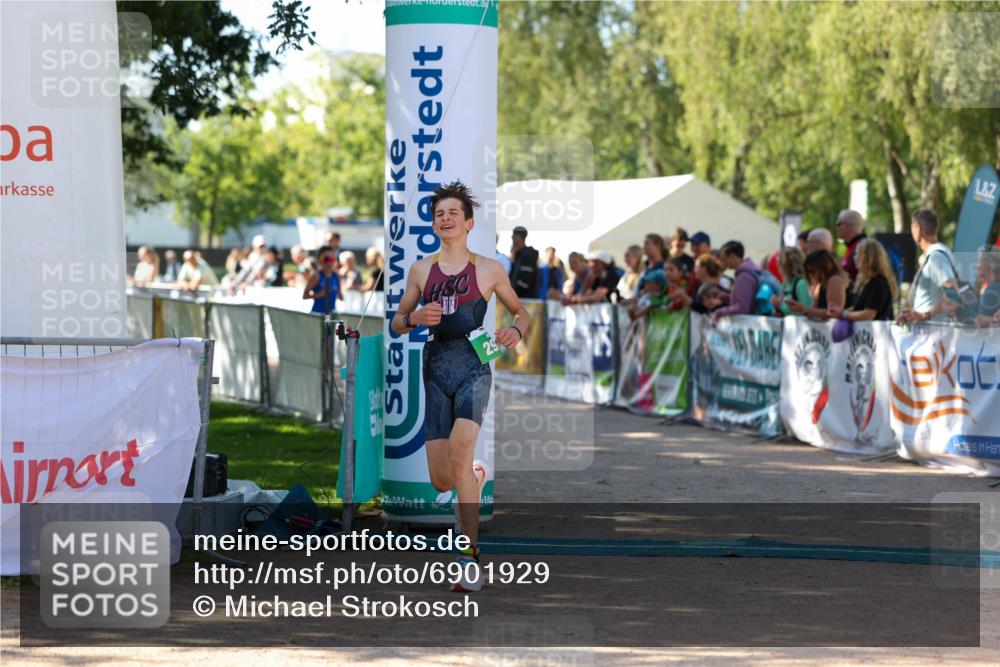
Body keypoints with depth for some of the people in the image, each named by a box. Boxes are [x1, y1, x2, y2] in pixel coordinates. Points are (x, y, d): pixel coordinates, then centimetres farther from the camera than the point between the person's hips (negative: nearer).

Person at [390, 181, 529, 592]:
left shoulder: (488, 270, 5)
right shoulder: (421, 270, 11)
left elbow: (521, 311, 16)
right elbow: (396, 324, 16)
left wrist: (516, 330, -8)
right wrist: (416, 318, -8)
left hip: (473, 368, -3)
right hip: (435, 372, 3)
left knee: (458, 455, -25)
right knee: (441, 481, 0)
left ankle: (470, 557, -19)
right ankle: (476, 477, 39)